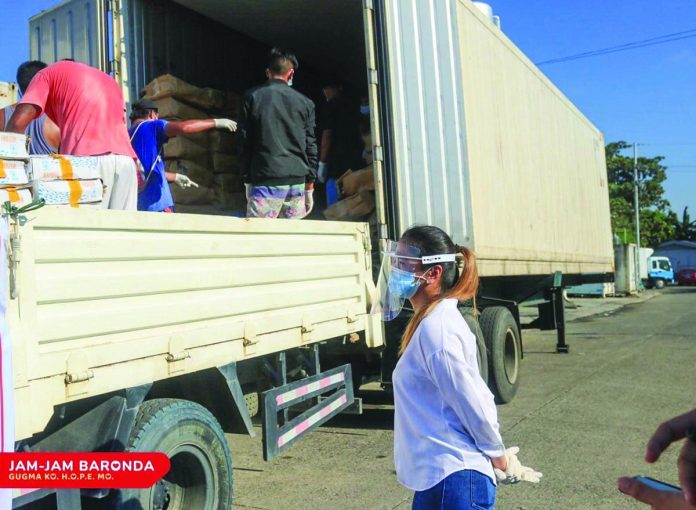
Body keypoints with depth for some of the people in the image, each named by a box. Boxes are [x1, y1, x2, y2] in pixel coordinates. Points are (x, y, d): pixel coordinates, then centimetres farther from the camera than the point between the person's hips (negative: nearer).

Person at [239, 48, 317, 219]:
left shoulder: (252, 97, 5)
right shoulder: (305, 102, 10)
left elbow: (244, 142, 3)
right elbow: (311, 147, 9)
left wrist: (247, 180, 10)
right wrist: (309, 188, 13)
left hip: (266, 181, -3)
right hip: (297, 182, 3)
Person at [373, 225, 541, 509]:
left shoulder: (434, 329, -21)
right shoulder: (433, 321, 9)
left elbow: (473, 403, -19)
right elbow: (474, 392, 11)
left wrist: (498, 457, -4)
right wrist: (496, 454, 12)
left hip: (455, 479, -10)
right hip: (438, 475, 10)